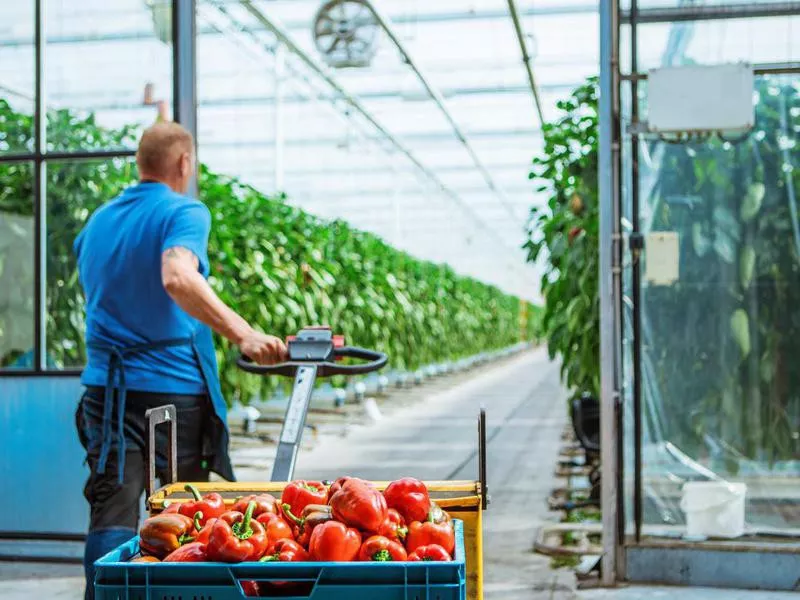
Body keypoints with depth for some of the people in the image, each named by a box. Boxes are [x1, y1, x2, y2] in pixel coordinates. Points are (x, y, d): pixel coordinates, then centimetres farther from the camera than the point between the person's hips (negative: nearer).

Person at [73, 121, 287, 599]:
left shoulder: (95, 224, 14)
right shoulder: (185, 212, -7)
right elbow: (178, 278, -27)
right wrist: (243, 334, -34)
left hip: (109, 385, 5)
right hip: (177, 385, -4)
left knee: (113, 512, -2)